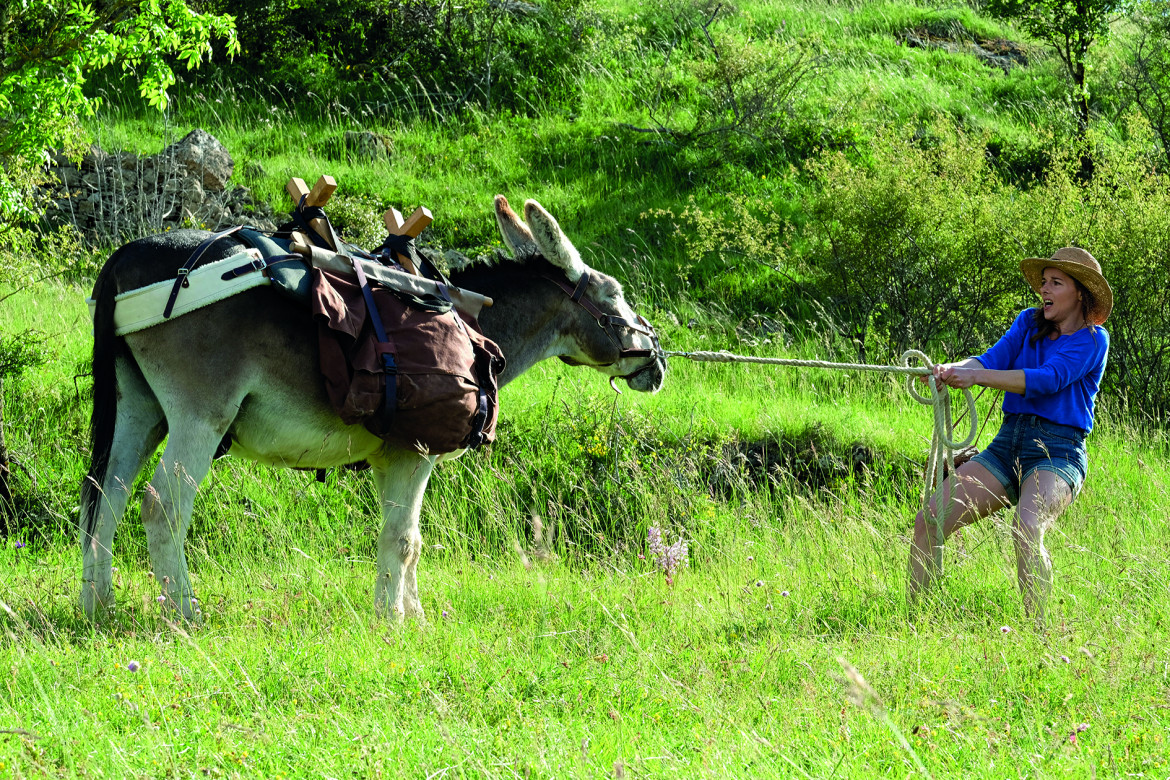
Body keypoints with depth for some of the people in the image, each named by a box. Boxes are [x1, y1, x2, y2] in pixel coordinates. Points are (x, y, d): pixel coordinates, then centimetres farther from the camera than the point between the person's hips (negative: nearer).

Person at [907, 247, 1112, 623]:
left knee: (1027, 528, -36)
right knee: (928, 521, -9)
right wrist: (951, 369, -22)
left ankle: (1036, 632, -35)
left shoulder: (1092, 339, -3)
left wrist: (975, 376, -26)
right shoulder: (1029, 323, 15)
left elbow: (1047, 380, -17)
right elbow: (994, 358, 0)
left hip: (1058, 453, -6)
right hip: (1007, 445, 6)